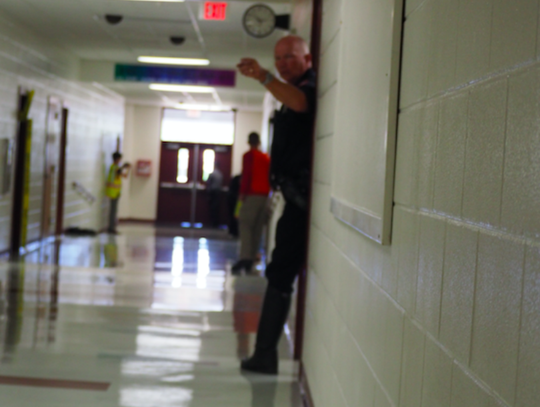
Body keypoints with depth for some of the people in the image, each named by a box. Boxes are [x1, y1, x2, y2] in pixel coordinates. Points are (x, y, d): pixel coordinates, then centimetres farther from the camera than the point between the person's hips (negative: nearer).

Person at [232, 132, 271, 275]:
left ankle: (245, 257, -25)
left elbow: (246, 175, -9)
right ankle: (251, 259, 8)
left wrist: (242, 192, -5)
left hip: (252, 195, -6)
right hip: (264, 196, 6)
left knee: (245, 225, -9)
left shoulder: (249, 155, -3)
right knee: (258, 228, 7)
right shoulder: (266, 157, 13)